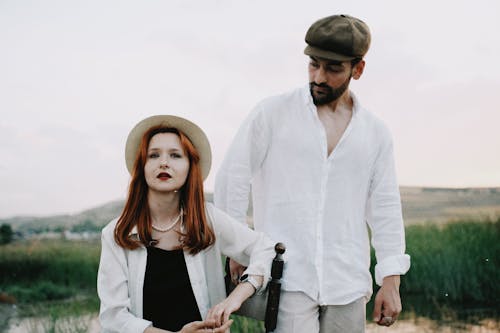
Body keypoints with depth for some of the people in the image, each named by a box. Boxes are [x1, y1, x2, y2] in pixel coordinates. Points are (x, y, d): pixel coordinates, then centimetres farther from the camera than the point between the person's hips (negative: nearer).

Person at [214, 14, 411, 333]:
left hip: (348, 286, 3)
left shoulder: (376, 132, 10)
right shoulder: (272, 113, 0)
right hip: (288, 280, -3)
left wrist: (391, 282, 4)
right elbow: (232, 179, 1)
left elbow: (385, 208, 10)